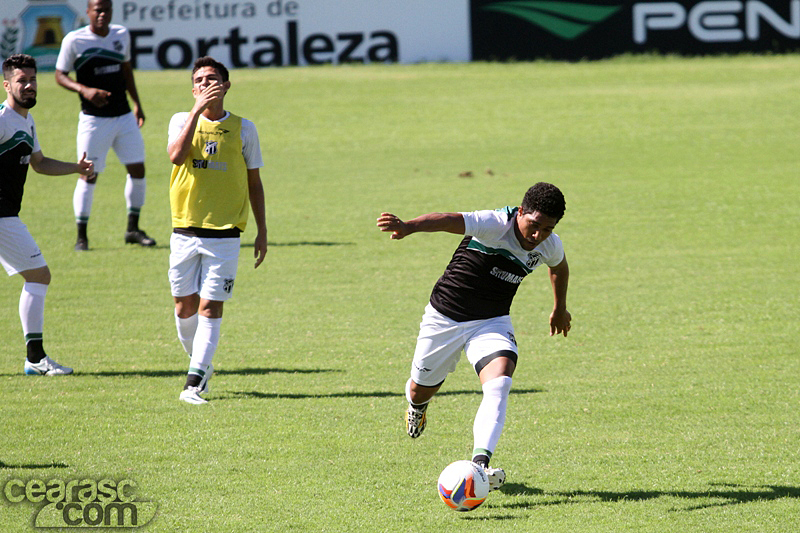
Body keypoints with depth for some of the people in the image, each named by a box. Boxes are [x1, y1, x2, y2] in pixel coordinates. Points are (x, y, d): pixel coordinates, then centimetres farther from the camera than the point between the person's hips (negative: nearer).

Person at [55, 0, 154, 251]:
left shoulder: (122, 34, 6)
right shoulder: (74, 40, -9)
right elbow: (60, 75, -6)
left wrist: (137, 103, 19)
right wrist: (84, 90, -23)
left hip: (124, 115, 5)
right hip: (94, 119, -5)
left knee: (137, 170, 4)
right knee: (89, 175, -6)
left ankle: (133, 229, 18)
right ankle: (81, 235, 5)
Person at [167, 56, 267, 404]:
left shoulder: (243, 129, 4)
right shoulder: (182, 121, 4)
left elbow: (254, 183, 12)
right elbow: (176, 156, -18)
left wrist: (262, 232, 9)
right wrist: (197, 110, -21)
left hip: (224, 234, -1)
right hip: (185, 230, 1)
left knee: (210, 307, -8)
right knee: (185, 306, 7)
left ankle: (194, 383, -10)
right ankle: (201, 364, 31)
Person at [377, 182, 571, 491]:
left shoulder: (550, 246, -6)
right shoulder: (495, 225, -26)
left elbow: (559, 267, 20)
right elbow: (451, 221, -45)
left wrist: (560, 308, 35)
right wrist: (409, 227, -64)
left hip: (492, 323, 3)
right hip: (445, 317, -3)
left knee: (499, 384, -27)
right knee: (422, 390, 16)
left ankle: (480, 464, -37)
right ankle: (417, 404, 56)